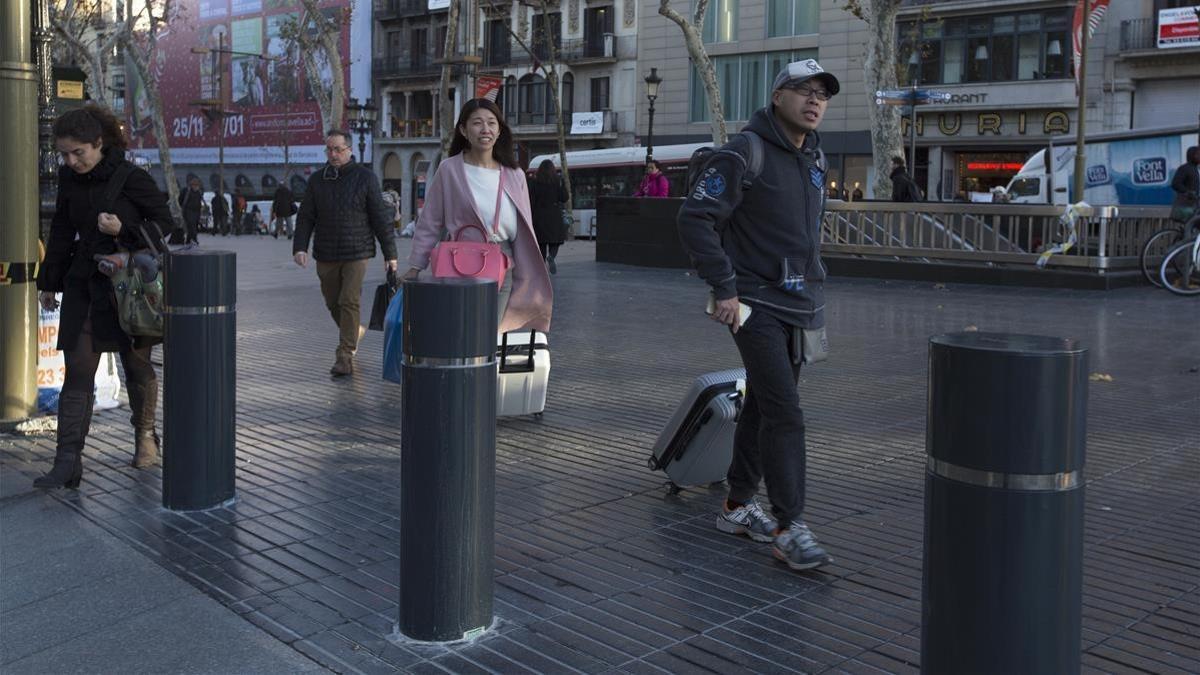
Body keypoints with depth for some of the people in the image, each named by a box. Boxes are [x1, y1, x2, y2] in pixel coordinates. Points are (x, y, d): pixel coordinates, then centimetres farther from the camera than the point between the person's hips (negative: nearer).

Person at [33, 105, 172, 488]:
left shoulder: (132, 178, -12)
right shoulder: (69, 178, 5)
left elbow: (164, 222, -5)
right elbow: (62, 231, 16)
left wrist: (124, 230, -21)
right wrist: (48, 282, 18)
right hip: (83, 282, 4)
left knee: (136, 365, 9)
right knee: (77, 371, -2)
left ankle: (145, 436, 32)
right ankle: (68, 463, -3)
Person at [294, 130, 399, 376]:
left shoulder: (365, 177, -3)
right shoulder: (317, 180, 6)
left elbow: (380, 217, -2)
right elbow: (305, 217, 6)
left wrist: (390, 253, -3)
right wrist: (299, 247, -9)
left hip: (356, 253, -4)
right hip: (326, 255, 4)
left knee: (349, 302, -11)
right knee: (333, 303, 12)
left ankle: (345, 356, -8)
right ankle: (354, 331, 40)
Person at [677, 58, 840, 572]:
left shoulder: (815, 159, 13)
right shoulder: (744, 155, -12)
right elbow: (694, 219, -16)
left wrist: (813, 282, 18)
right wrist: (724, 288, -18)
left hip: (798, 304, 8)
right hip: (756, 302, -8)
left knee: (763, 405, 15)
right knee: (784, 411, -13)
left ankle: (739, 506, 27)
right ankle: (790, 529, -7)